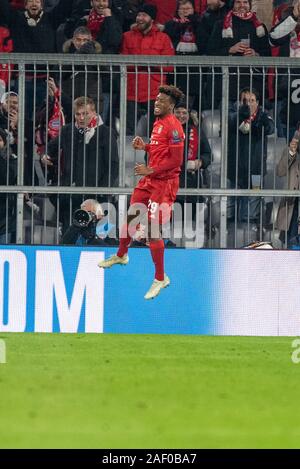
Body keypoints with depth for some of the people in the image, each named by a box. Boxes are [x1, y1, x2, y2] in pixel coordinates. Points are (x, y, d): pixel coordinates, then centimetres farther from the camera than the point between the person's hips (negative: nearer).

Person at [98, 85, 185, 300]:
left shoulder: (173, 127, -19)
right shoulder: (159, 122, 11)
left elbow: (175, 160, -22)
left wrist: (151, 170, -20)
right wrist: (144, 146, 6)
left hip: (164, 183, -10)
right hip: (149, 180, 10)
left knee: (153, 229, -9)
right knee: (131, 216, 20)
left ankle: (161, 278, 2)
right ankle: (121, 255, 44)